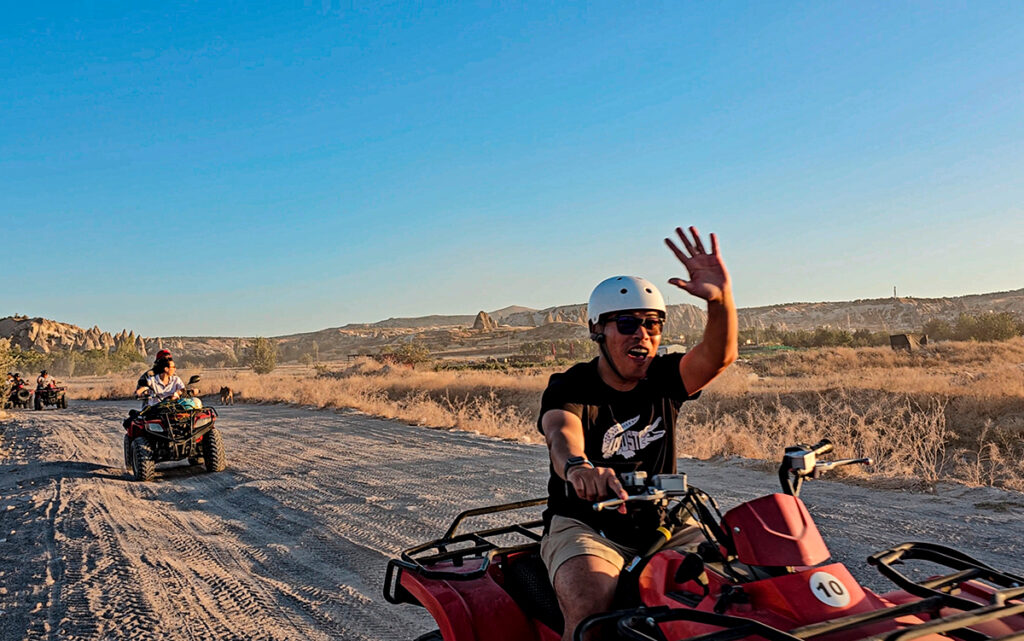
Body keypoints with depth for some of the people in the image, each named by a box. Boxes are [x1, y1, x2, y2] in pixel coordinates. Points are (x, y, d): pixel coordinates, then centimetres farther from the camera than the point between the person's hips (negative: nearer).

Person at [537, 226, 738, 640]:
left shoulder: (663, 380, 4)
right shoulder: (570, 388, -7)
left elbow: (719, 355, -15)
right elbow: (562, 434, -29)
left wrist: (721, 297, -35)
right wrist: (577, 466, -55)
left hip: (662, 525, 4)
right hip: (584, 526, -4)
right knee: (591, 604, -32)